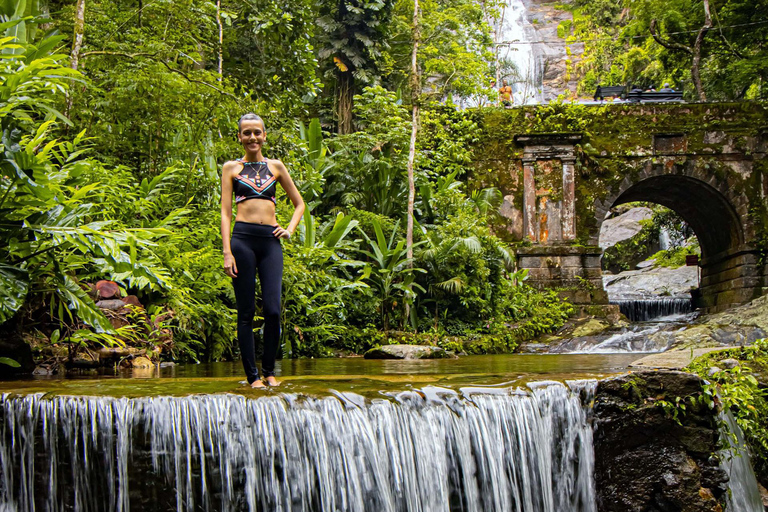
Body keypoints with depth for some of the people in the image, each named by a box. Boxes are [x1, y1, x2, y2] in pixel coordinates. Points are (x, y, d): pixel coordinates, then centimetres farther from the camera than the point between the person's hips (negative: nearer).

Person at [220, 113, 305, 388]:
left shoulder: (276, 167, 16)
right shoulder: (231, 168, 11)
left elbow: (299, 204, 24)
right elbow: (225, 212, 5)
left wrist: (290, 229, 6)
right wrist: (227, 252, -5)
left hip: (270, 241, 1)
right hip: (242, 238, -1)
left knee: (273, 311, -9)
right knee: (246, 312, -2)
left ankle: (269, 371, 7)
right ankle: (252, 375, 4)